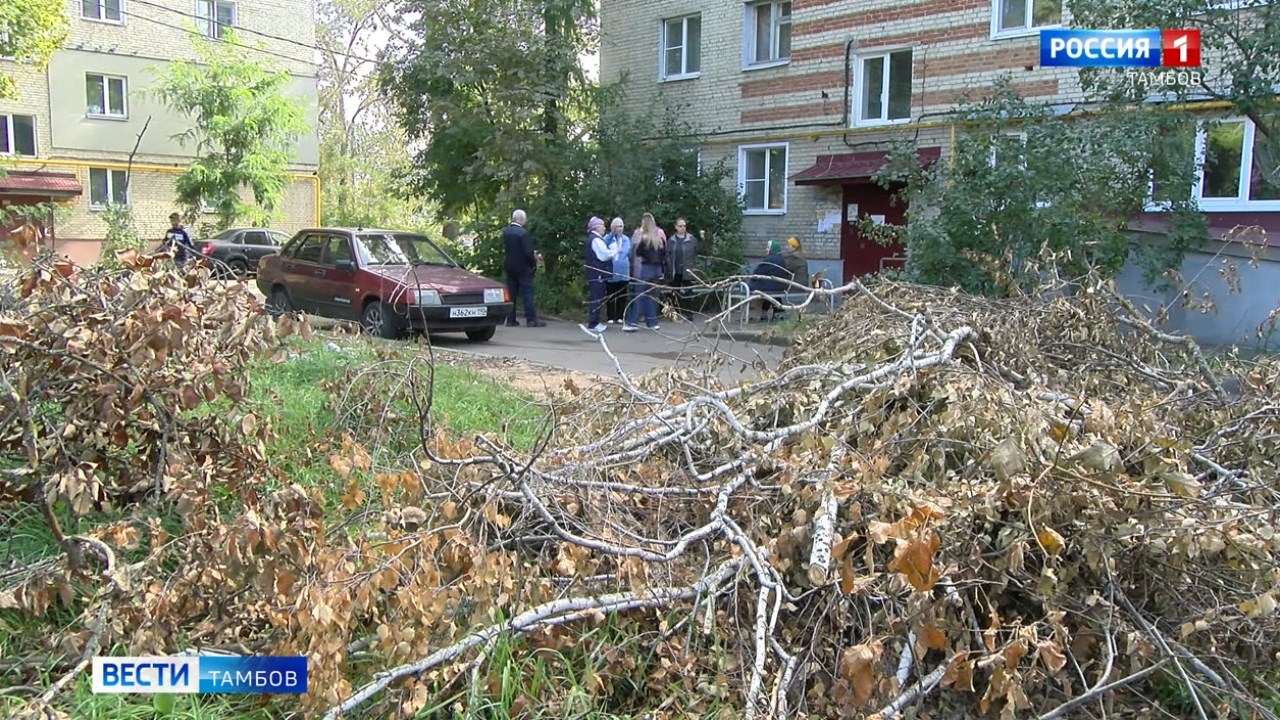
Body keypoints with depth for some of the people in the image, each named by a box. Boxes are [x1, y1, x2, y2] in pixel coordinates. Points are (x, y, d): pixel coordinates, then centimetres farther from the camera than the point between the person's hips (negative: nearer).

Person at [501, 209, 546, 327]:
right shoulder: (523, 233, -18)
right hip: (523, 267, -6)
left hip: (510, 267, 6)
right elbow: (528, 252, -21)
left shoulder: (505, 231, 4)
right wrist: (535, 260, -2)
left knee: (511, 293, 10)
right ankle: (531, 319, -4)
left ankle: (511, 320, 10)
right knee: (528, 293, -3)